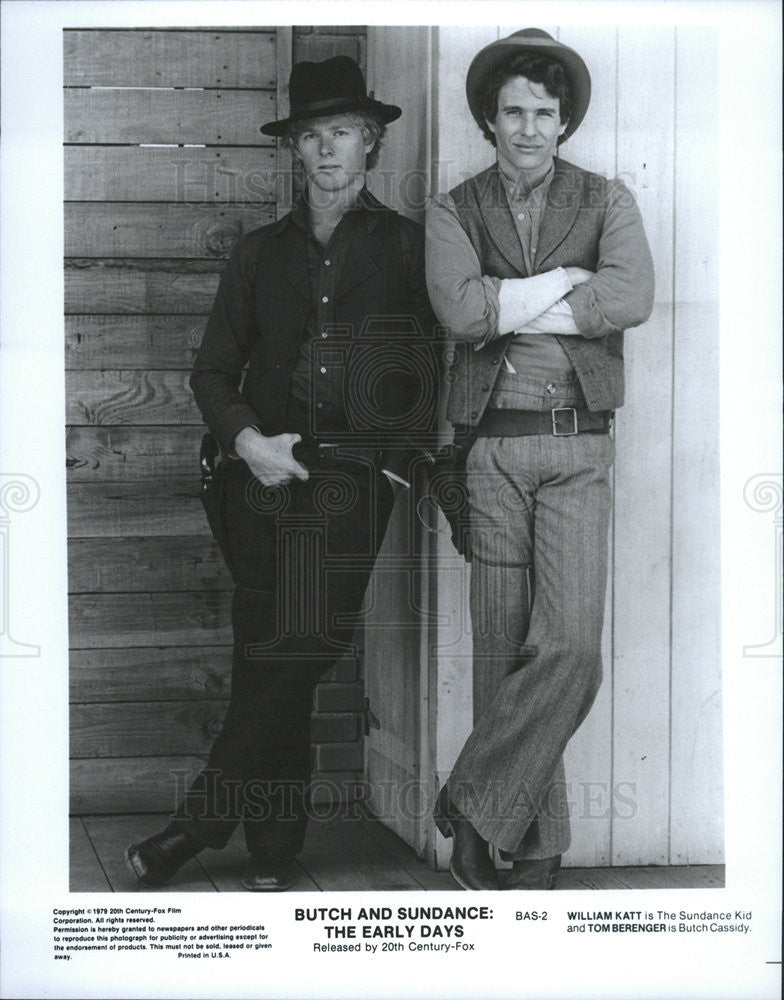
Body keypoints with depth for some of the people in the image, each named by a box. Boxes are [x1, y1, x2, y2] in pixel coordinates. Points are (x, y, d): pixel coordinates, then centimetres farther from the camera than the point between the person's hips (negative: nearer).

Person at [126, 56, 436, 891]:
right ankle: (271, 861, 5)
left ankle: (198, 826, -5)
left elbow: (442, 366, 8)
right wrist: (247, 440, -1)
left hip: (353, 479, -2)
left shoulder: (408, 246, 11)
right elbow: (212, 370, 16)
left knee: (294, 660, -14)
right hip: (264, 476, 2)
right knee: (268, 668, -2)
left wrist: (409, 450, -6)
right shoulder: (261, 252, 17)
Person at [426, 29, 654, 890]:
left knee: (569, 647, -15)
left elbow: (632, 299, -12)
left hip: (578, 448, 0)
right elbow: (459, 309, -11)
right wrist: (568, 279, -8)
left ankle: (473, 804, 0)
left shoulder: (607, 203, 8)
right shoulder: (454, 211, 8)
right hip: (493, 447, 1)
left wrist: (509, 307, -9)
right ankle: (536, 843, 12)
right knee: (503, 650, 2)